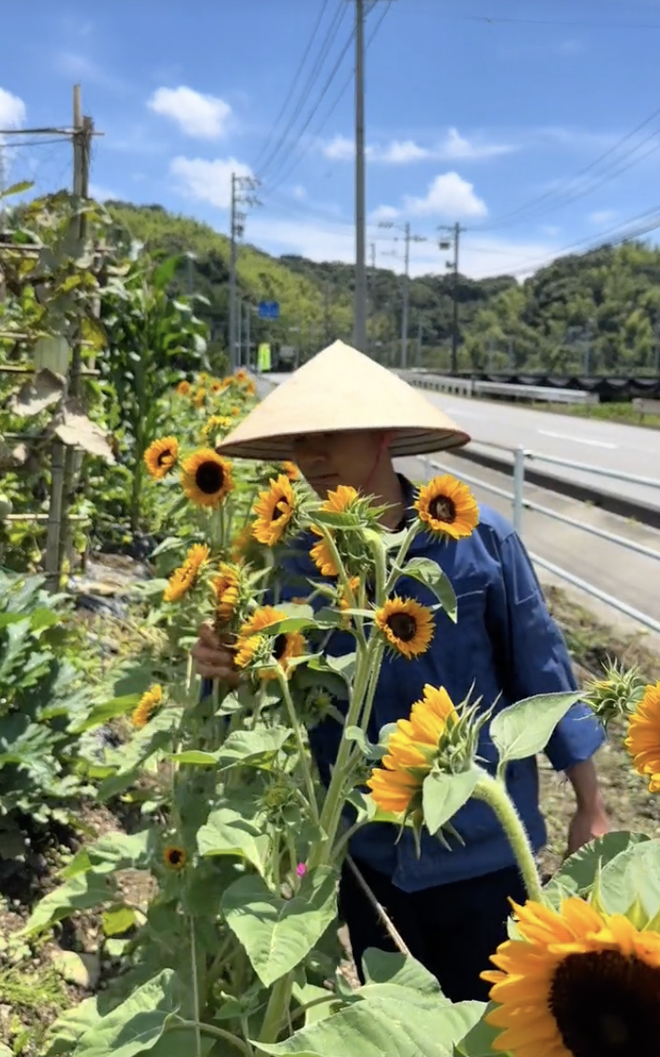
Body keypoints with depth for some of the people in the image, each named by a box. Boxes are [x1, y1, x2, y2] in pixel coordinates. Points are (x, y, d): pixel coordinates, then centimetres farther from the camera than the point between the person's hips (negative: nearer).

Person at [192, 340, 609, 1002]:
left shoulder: (477, 538, -15)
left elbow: (541, 671, -7)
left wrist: (589, 807, -2)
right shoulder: (298, 561, -7)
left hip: (480, 843, -3)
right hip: (368, 851, 3)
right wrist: (230, 667, -21)